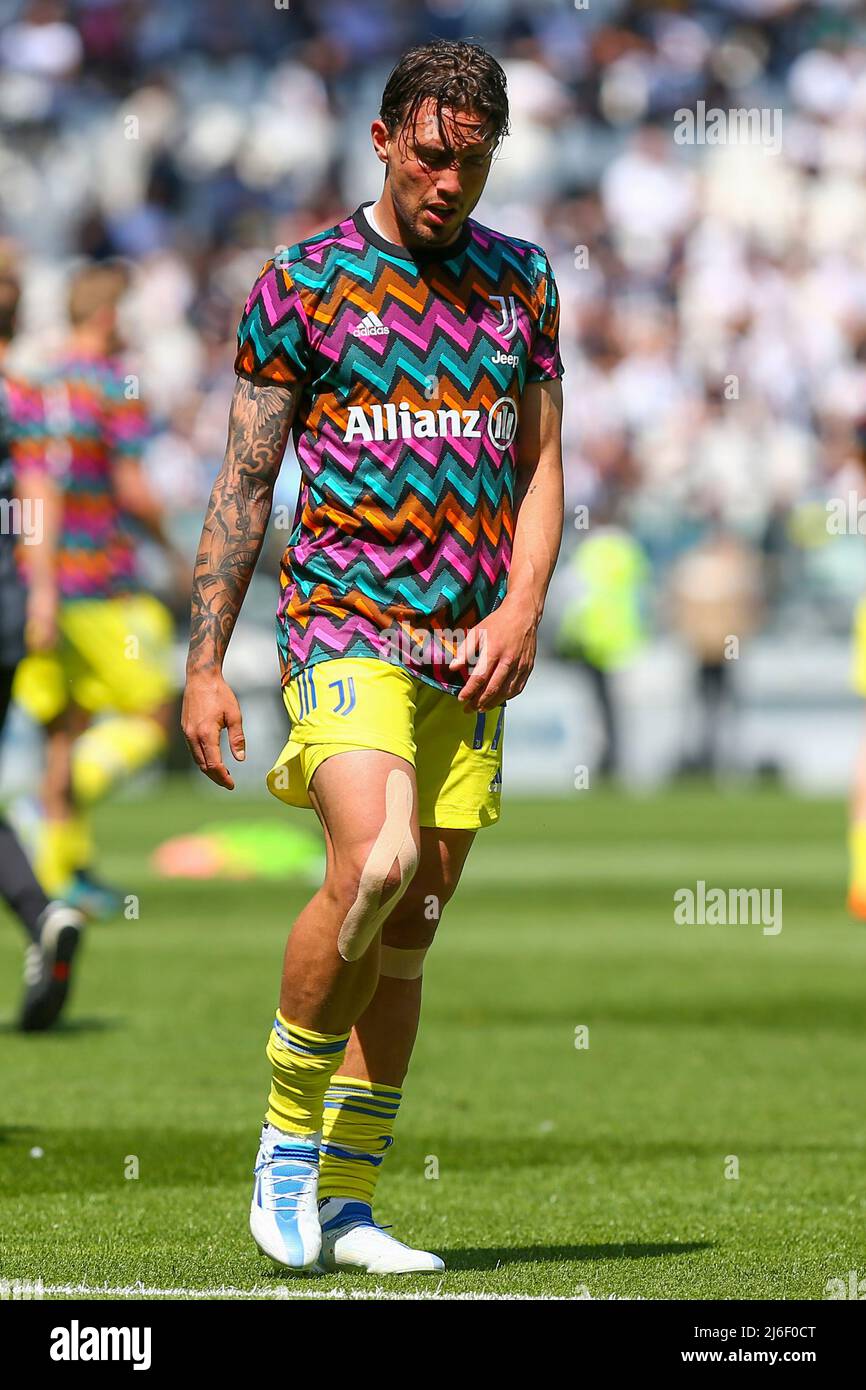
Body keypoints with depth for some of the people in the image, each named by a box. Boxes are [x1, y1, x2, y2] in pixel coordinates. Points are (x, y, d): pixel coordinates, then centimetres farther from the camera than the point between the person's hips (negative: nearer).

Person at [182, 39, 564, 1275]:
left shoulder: (521, 281, 12)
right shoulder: (305, 282, 0)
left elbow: (541, 469, 13)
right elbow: (244, 485, 2)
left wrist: (521, 610, -4)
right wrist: (204, 665, -2)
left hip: (471, 650, 5)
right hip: (346, 622, -5)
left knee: (411, 926, 5)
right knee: (373, 867, -25)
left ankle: (344, 1205, 13)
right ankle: (287, 1140, -7)